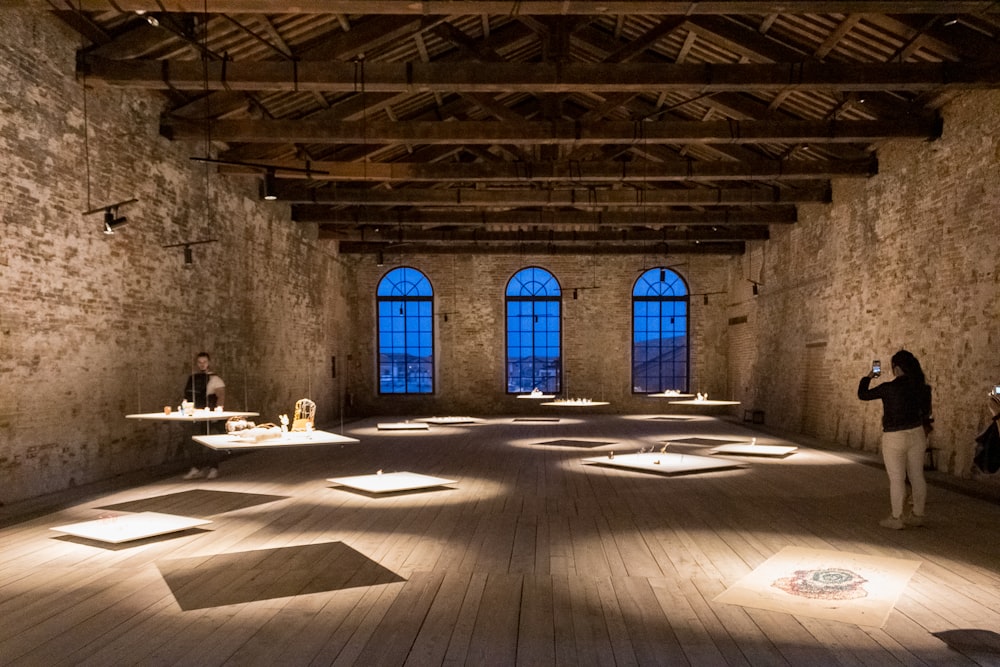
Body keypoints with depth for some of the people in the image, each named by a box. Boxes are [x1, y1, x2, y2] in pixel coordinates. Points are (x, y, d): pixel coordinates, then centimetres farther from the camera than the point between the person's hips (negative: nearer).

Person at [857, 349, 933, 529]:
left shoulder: (889, 388, -16)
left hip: (895, 438, -5)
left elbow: (862, 394, -5)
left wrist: (868, 377, 9)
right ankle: (918, 515, 22)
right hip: (917, 434, 5)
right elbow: (925, 410, 7)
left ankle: (896, 519, 7)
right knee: (917, 476, 12)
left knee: (896, 479, 1)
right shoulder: (919, 386, -1)